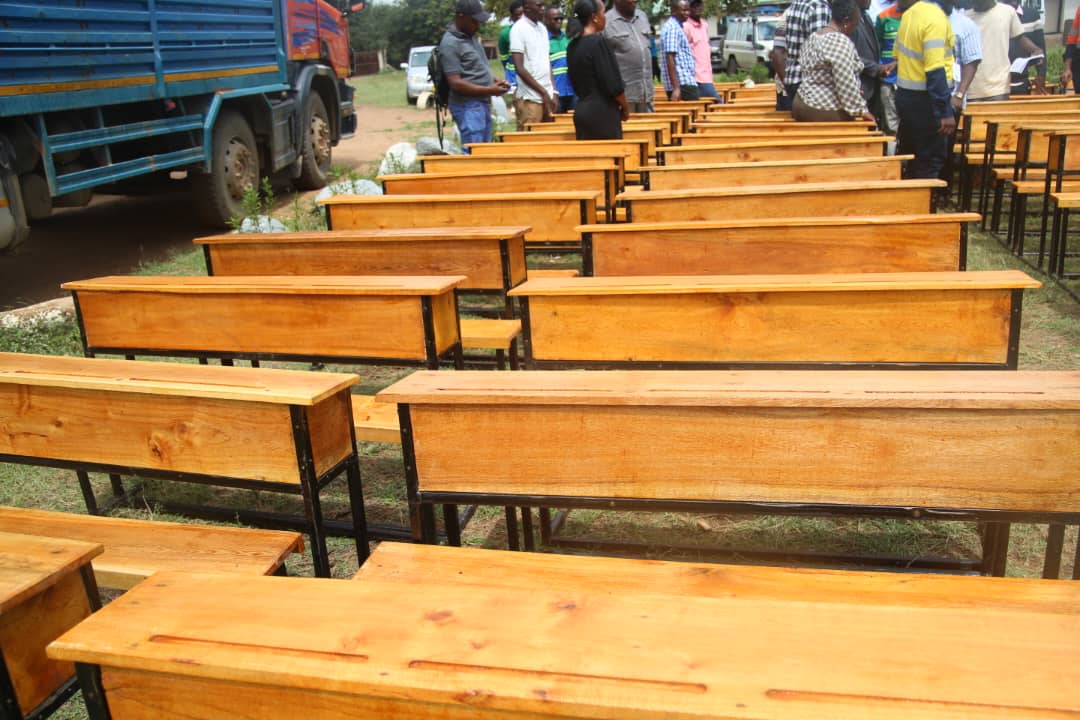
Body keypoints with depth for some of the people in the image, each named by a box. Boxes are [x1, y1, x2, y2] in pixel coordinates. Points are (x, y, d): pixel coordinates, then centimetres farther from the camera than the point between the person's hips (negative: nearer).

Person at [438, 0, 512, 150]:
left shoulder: (470, 35, 12)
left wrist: (494, 81, 5)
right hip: (468, 106, -10)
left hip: (483, 103, 10)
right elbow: (456, 83, -21)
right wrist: (489, 91, -21)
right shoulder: (450, 44, -16)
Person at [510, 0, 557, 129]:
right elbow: (519, 68, -12)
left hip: (547, 97, 7)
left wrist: (553, 92, 10)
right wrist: (543, 92, -12)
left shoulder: (543, 28, 15)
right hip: (529, 99, -7)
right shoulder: (519, 29, -7)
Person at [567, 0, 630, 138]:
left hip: (582, 110, 7)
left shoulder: (573, 46, 6)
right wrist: (625, 107, 1)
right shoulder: (598, 41, -14)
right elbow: (612, 82, -13)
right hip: (603, 112, -7)